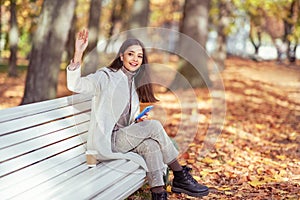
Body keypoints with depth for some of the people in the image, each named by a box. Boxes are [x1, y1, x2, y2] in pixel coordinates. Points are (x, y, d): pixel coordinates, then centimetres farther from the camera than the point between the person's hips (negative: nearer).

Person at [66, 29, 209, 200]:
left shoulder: (136, 83, 18)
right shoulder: (106, 77, -4)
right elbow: (76, 85, -20)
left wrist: (140, 120, 2)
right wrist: (78, 54, -34)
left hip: (125, 139, 6)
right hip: (106, 142, -6)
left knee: (150, 145, -27)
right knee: (154, 126, -22)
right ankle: (180, 177, -12)